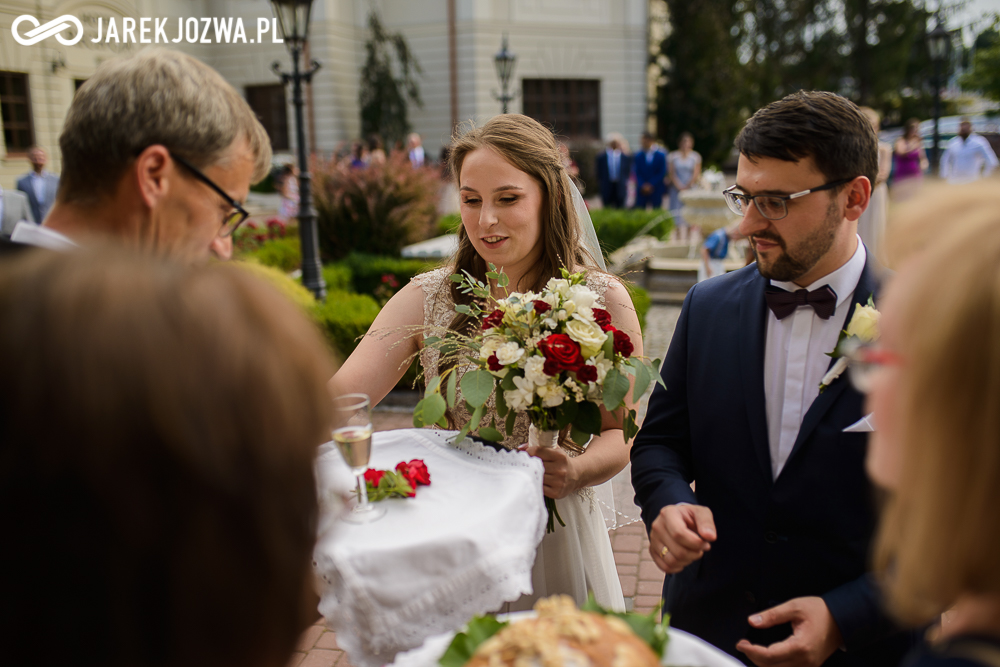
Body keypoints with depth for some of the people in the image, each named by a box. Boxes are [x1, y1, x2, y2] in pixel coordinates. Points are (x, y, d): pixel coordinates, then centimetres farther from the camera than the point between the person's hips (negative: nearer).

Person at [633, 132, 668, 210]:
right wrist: (643, 186, -12)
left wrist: (651, 185, -11)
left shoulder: (661, 155, 1)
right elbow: (637, 173, 2)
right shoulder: (638, 156, 6)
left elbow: (662, 173, -3)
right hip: (642, 190, 1)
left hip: (656, 190, -1)